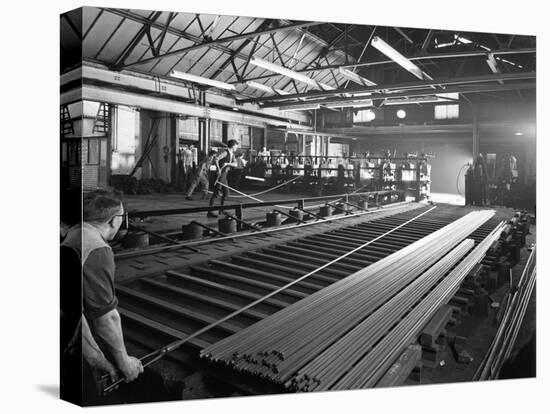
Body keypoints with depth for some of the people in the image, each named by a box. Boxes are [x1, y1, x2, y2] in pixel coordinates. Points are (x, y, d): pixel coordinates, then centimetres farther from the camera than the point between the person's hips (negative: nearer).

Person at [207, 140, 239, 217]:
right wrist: (218, 169, -32)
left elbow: (235, 164, 3)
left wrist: (227, 163, -14)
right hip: (220, 174, -9)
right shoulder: (225, 152, -13)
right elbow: (216, 159, -25)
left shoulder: (232, 154, 14)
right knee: (216, 192, -10)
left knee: (226, 192, 14)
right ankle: (210, 212, -9)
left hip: (224, 175, 9)